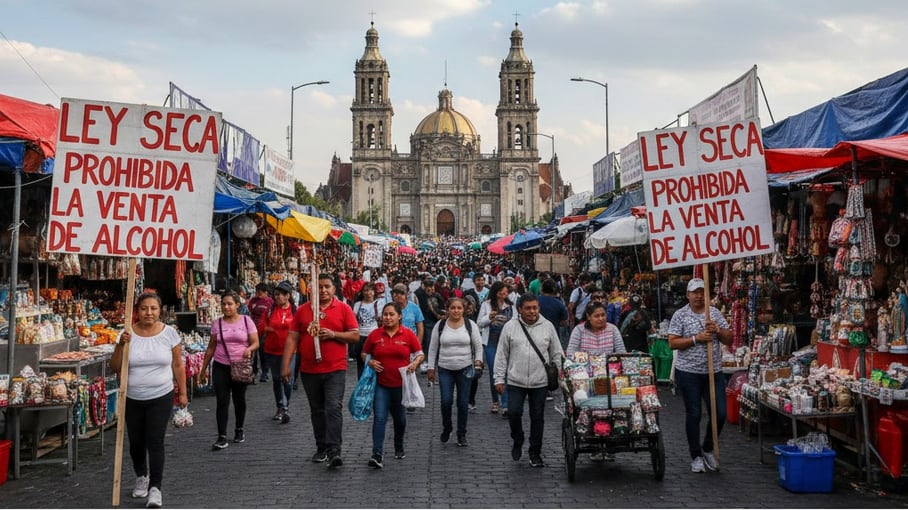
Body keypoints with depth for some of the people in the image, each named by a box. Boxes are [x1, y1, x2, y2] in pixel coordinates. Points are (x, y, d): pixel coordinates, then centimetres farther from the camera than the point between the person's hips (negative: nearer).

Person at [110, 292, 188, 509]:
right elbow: (115, 368, -3)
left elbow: (178, 365, 3)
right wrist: (121, 345, -19)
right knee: (136, 442, 14)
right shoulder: (128, 334, -5)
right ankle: (141, 477, 39)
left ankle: (155, 488, -4)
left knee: (155, 442, -10)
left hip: (161, 397, -2)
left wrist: (182, 393, 3)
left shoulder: (169, 333, -4)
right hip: (132, 399, 2)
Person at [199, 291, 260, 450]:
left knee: (239, 400, 13)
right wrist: (204, 368, 8)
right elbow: (211, 347, 8)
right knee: (222, 402, -6)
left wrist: (249, 349, -24)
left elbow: (256, 343, -2)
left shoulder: (246, 321, -1)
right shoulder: (217, 324, 3)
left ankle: (239, 430, 31)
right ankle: (222, 437, -6)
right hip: (221, 367, 0)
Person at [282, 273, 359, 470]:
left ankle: (334, 451, -15)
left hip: (335, 369, -3)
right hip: (309, 370, 3)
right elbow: (292, 338, 5)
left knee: (334, 408, -13)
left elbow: (355, 335, -1)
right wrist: (286, 364, -1)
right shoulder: (302, 310, 7)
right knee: (317, 410, 13)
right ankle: (321, 448, 24)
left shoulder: (344, 309, 2)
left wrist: (333, 334, -15)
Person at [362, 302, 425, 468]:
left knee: (399, 418, 17)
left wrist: (414, 364, -17)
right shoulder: (374, 335, -2)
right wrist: (370, 362, -10)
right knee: (379, 417, -13)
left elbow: (420, 354, 3)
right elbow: (364, 354, 11)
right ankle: (377, 455, -16)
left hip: (401, 384, 1)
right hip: (381, 384, -1)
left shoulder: (408, 334, -4)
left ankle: (399, 448, 39)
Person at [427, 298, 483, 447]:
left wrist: (478, 360, -10)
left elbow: (478, 346, 6)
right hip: (445, 369, 0)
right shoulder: (440, 325, 2)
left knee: (463, 403, 3)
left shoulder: (471, 325, 1)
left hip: (465, 369, 0)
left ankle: (461, 434, 17)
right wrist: (431, 368, 5)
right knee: (446, 401, -8)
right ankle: (446, 428, 18)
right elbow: (433, 348, 7)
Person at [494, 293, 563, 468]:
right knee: (514, 413, -6)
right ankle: (518, 441, 24)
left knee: (538, 417, 7)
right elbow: (501, 355, 3)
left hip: (540, 383, 1)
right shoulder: (510, 327, 0)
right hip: (516, 382, -1)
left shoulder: (548, 327, 3)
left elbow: (557, 355, 9)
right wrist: (499, 378, 0)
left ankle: (535, 453, 20)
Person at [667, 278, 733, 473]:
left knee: (720, 413, 3)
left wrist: (718, 330, -11)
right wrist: (696, 339, -18)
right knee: (693, 415, 4)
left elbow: (729, 340, 9)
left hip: (714, 372, 4)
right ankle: (696, 456, 17)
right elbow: (672, 343, -9)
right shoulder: (680, 315, -3)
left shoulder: (715, 313, 8)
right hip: (688, 373, -3)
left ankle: (708, 449, 26)